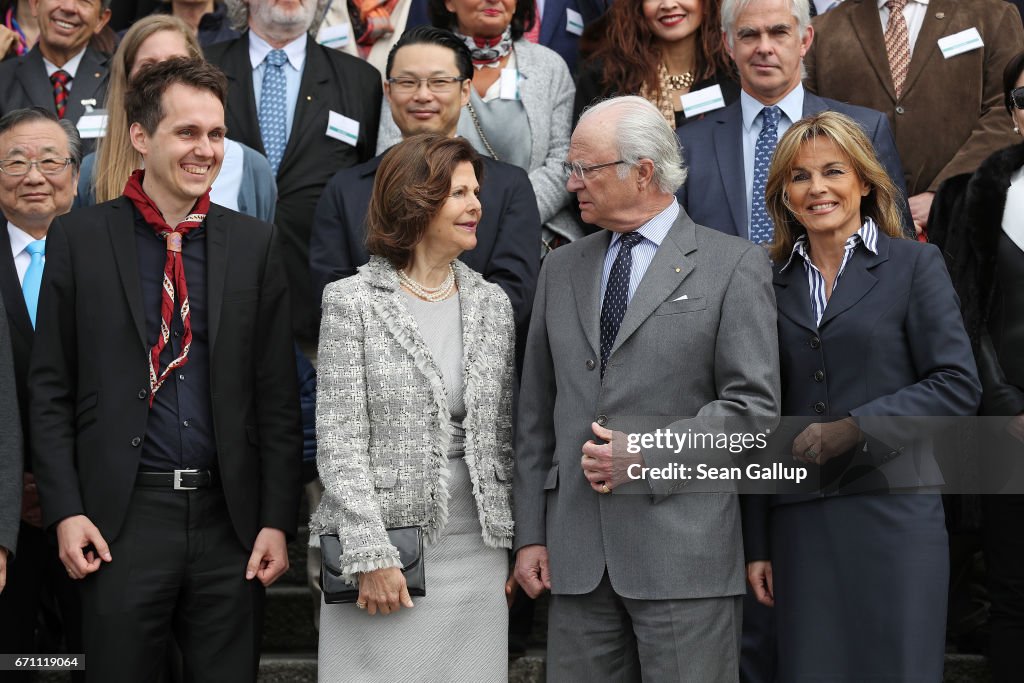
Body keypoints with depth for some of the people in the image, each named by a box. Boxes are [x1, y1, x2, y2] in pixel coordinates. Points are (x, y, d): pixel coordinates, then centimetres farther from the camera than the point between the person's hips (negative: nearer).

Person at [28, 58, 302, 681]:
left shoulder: (255, 244, 5)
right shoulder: (79, 239, 1)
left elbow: (278, 394, 5)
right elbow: (50, 388, 2)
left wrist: (278, 519, -1)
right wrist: (65, 511, -5)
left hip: (228, 517, 2)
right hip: (122, 518, -1)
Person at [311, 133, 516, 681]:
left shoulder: (492, 303, 11)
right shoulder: (352, 301, -2)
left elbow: (504, 435, 14)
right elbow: (338, 442, -7)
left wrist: (520, 540, 8)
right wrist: (370, 554, -13)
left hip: (476, 549, 4)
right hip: (384, 543, -4)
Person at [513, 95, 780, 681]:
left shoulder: (734, 266, 0)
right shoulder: (562, 269, 15)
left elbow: (754, 404, -6)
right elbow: (537, 413, 14)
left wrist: (649, 454, -14)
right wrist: (530, 534, 9)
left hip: (684, 547, -4)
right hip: (577, 556, 5)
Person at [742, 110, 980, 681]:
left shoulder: (914, 264, 3)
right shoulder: (773, 283, 11)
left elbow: (959, 387, -5)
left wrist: (855, 427, -14)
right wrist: (757, 544, 8)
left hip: (893, 511, -3)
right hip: (800, 522, 3)